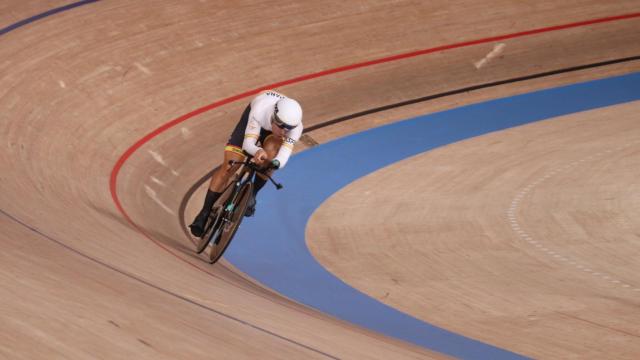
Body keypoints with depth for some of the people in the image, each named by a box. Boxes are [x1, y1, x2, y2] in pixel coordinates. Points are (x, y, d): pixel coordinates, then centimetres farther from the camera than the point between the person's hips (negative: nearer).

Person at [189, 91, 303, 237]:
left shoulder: (295, 127, -38)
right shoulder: (259, 111, -43)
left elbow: (283, 158, -42)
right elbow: (248, 143, -38)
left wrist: (275, 163, -66)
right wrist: (257, 151, -61)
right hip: (253, 119, -1)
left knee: (271, 150, -33)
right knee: (228, 167, -14)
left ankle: (252, 194, -8)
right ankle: (205, 212, -1)